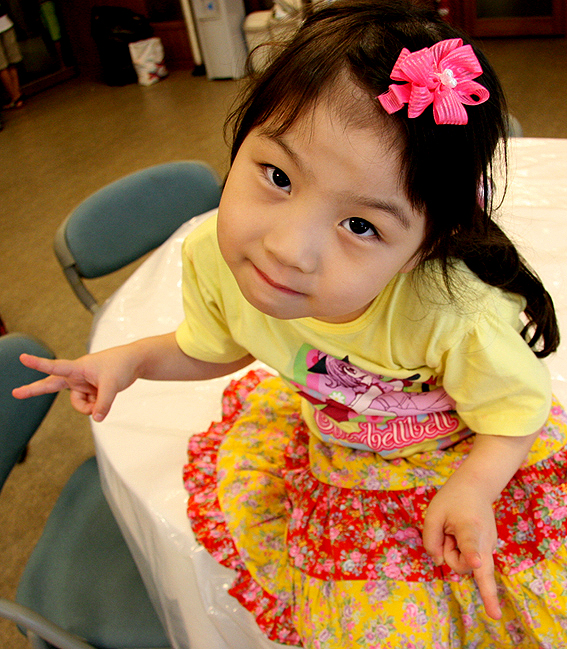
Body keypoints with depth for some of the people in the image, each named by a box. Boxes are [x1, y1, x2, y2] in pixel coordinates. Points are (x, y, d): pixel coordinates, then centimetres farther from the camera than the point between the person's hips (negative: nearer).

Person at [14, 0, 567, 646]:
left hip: (467, 454, -3)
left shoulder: (461, 320, -40)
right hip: (326, 425, 4)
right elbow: (216, 349, -1)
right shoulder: (213, 256, -25)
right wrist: (132, 358, -11)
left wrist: (473, 488, -33)